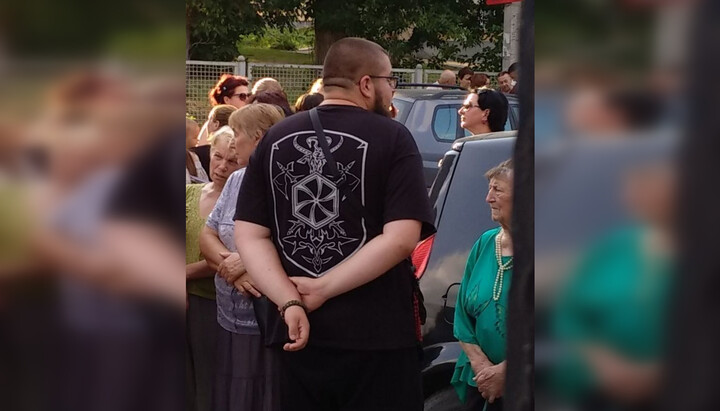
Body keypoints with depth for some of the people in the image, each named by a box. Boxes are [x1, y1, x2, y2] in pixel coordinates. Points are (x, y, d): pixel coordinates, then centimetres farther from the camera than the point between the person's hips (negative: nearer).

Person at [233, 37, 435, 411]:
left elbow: (248, 234, -1)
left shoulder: (275, 139, 7)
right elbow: (401, 238, -17)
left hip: (300, 334, 4)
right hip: (376, 336, -4)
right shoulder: (392, 138, -6)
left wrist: (289, 302, -11)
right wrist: (324, 289, -13)